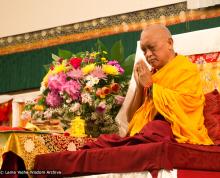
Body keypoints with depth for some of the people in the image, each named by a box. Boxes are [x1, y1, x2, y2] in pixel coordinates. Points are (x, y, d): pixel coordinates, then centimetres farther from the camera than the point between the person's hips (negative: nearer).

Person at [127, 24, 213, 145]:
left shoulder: (186, 69, -1)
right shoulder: (153, 75, 16)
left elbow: (182, 103, -20)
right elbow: (133, 118, 13)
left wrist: (150, 86, -8)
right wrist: (140, 86, 0)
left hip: (179, 139, -6)